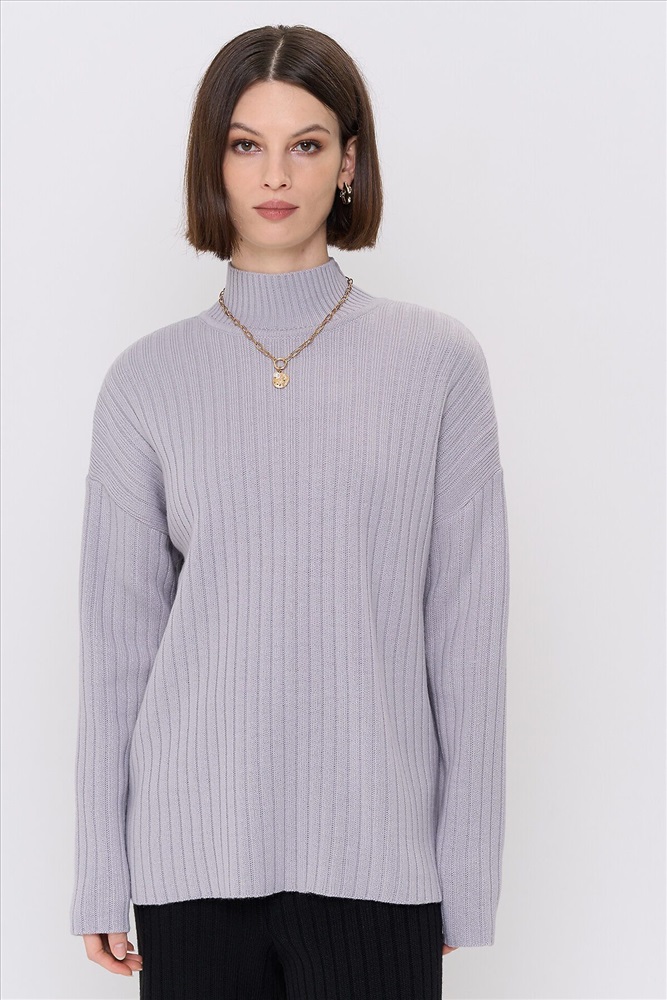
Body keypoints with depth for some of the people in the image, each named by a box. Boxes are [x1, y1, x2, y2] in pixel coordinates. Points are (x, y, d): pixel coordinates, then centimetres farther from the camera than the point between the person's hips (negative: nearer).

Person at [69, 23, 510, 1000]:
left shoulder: (439, 361, 0)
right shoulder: (148, 380, 3)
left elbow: (467, 628, 1)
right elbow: (119, 637, 5)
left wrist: (467, 873, 0)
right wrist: (102, 876, 5)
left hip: (374, 854, -1)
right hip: (195, 851, 1)